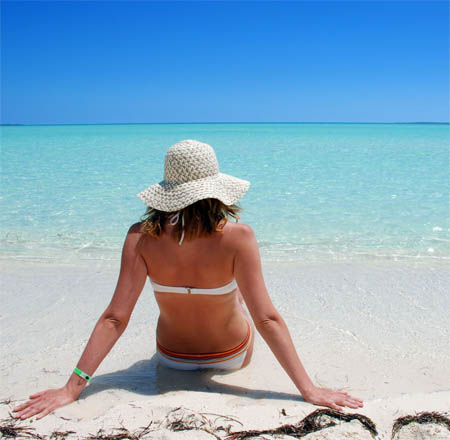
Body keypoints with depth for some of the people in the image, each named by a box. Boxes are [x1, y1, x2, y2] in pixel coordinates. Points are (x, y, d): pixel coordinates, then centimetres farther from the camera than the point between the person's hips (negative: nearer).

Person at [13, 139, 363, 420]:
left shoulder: (141, 238, -26)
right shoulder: (238, 238, -31)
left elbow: (114, 318, -26)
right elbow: (267, 319, -30)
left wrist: (72, 387, -20)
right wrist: (308, 389, -23)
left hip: (172, 358, 2)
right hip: (232, 358, -1)